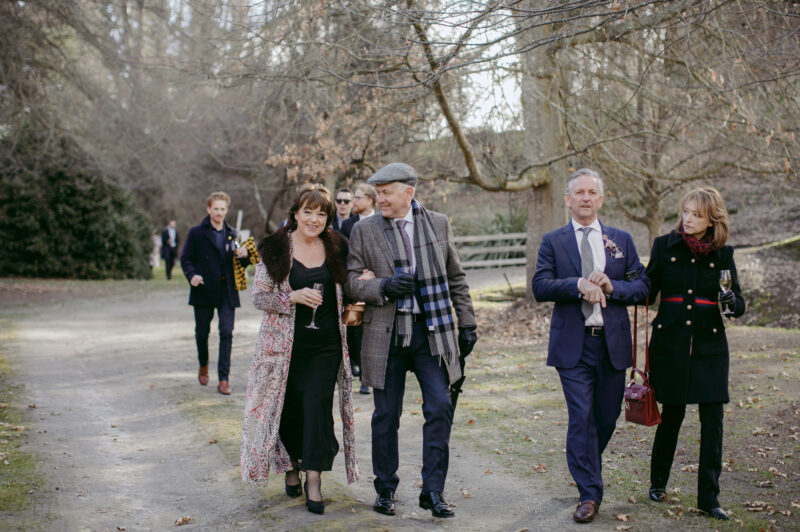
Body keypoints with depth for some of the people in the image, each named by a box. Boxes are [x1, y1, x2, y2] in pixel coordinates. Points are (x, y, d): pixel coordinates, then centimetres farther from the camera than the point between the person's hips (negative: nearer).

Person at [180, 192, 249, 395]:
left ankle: (223, 379, -1)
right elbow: (186, 258, 1)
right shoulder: (196, 233, 2)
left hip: (227, 292, 2)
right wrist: (192, 275, -17)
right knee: (202, 333, 9)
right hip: (204, 291, -2)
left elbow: (240, 264, 15)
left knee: (227, 333, -5)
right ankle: (203, 366, 37)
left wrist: (243, 256, -9)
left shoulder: (232, 234, 11)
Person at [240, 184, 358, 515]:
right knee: (288, 407, 6)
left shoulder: (337, 248, 7)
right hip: (286, 345, -1)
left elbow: (346, 289, 20)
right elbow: (259, 296, -4)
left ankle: (314, 481, -2)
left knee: (318, 405, -9)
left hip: (326, 345, 1)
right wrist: (292, 298, -19)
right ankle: (292, 466, 32)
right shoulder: (275, 249, -2)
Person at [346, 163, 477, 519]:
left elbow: (456, 278, 12)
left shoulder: (438, 224, 7)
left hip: (432, 330, 1)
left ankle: (433, 491, 6)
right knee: (386, 416, 6)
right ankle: (385, 490, 22)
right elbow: (352, 281, 2)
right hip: (387, 333, -1)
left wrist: (467, 323, 9)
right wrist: (383, 286, -17)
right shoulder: (364, 230, 3)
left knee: (440, 408, -5)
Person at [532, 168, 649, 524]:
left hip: (613, 343, 3)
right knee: (581, 418, -6)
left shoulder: (621, 240, 12)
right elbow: (540, 287, -7)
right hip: (573, 344, -2)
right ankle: (589, 494, 1)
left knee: (607, 417, 11)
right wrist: (579, 284, -20)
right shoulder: (553, 241, 6)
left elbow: (642, 286, 6)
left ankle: (587, 468, 38)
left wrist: (611, 287, -12)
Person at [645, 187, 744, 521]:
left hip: (709, 344, 1)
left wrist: (732, 302, -19)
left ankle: (709, 497, 6)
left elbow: (739, 304, 3)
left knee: (712, 420, -3)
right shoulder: (665, 245, 2)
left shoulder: (722, 254, 3)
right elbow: (648, 292, 4)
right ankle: (658, 483, 28)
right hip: (670, 343, -1)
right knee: (672, 414, 7)